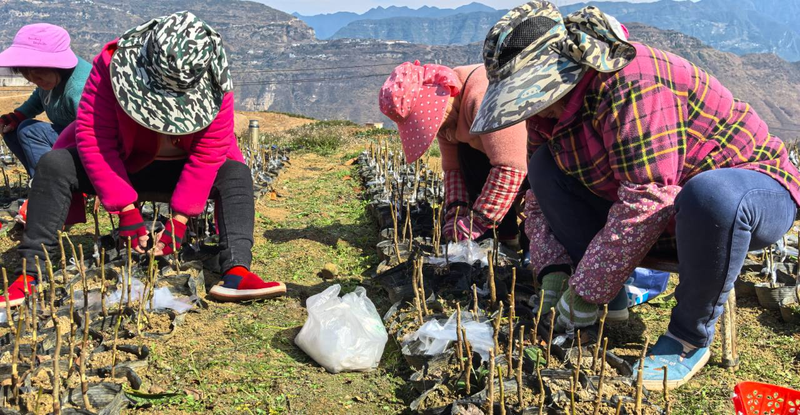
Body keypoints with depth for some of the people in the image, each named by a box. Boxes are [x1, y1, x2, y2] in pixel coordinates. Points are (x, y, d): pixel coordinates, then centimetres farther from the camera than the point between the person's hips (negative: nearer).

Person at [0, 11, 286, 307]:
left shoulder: (214, 84, -23)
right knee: (54, 164, -25)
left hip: (181, 170, 0)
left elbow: (210, 150, -24)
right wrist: (126, 209, -32)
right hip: (122, 163, 0)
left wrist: (180, 218, -30)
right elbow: (94, 138, -26)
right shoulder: (111, 64, -25)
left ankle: (236, 274, -41)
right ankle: (30, 273, -25)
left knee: (236, 174, -27)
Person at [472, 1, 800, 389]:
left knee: (710, 197, -43)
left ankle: (690, 338, -17)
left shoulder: (631, 81, -29)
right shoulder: (550, 109, -2)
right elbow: (541, 198, 4)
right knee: (545, 166, -6)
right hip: (667, 223, 7)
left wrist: (586, 293, -27)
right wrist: (553, 275, -12)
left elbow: (647, 202, -34)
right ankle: (612, 307, -5)